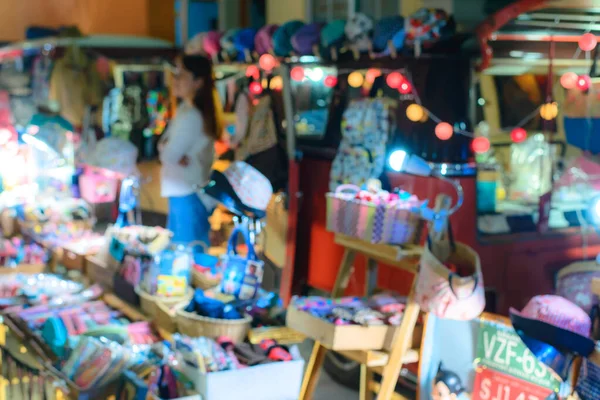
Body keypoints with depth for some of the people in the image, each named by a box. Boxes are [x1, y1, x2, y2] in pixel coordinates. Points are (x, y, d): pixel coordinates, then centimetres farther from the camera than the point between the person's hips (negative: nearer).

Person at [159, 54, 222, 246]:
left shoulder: (191, 116, -21)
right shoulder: (186, 109, 10)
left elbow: (169, 155, -19)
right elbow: (165, 145, 9)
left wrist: (164, 148, 1)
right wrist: (166, 147, -11)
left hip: (189, 196, -10)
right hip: (183, 193, 10)